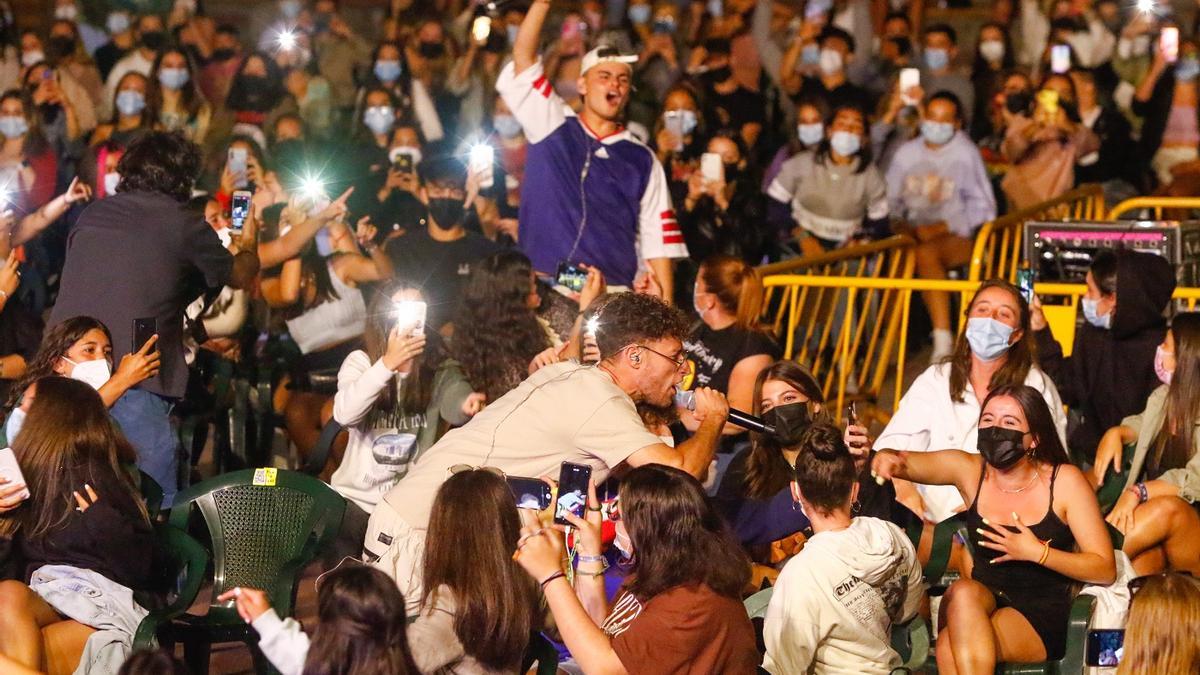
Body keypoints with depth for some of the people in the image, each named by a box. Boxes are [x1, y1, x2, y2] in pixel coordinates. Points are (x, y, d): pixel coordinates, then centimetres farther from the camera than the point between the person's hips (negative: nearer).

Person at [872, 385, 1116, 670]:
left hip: (1043, 620, -3)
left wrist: (1037, 552, -17)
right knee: (963, 591, -34)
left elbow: (1106, 570, -5)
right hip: (981, 604, 3)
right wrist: (887, 459, -40)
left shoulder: (1064, 481, -5)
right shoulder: (968, 470, 1)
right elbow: (907, 462, -15)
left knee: (950, 646, -31)